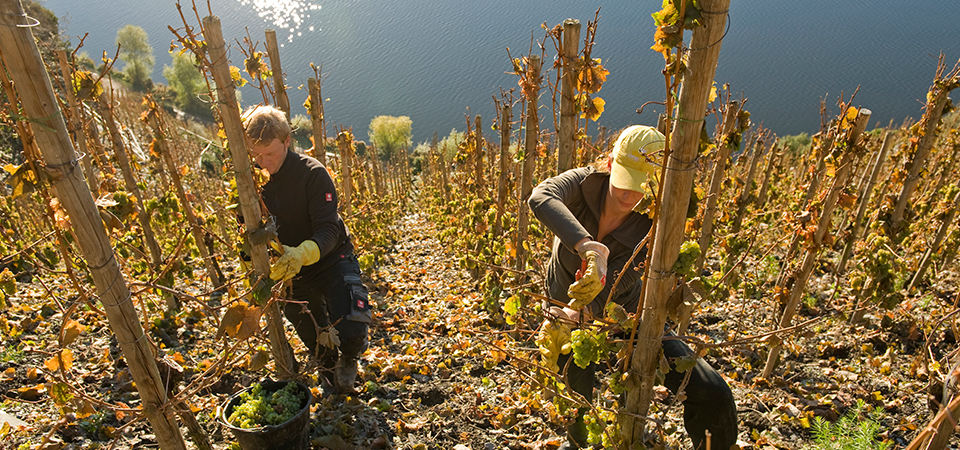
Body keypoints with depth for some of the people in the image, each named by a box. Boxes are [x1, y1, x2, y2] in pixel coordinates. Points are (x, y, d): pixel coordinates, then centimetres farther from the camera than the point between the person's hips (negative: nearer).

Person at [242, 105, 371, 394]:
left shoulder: (312, 173, -22)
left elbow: (328, 231, -27)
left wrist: (303, 253, -48)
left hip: (332, 261, -4)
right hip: (290, 273, 4)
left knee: (351, 333, -19)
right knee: (314, 339, 19)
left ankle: (349, 359, 19)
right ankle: (329, 367, 54)